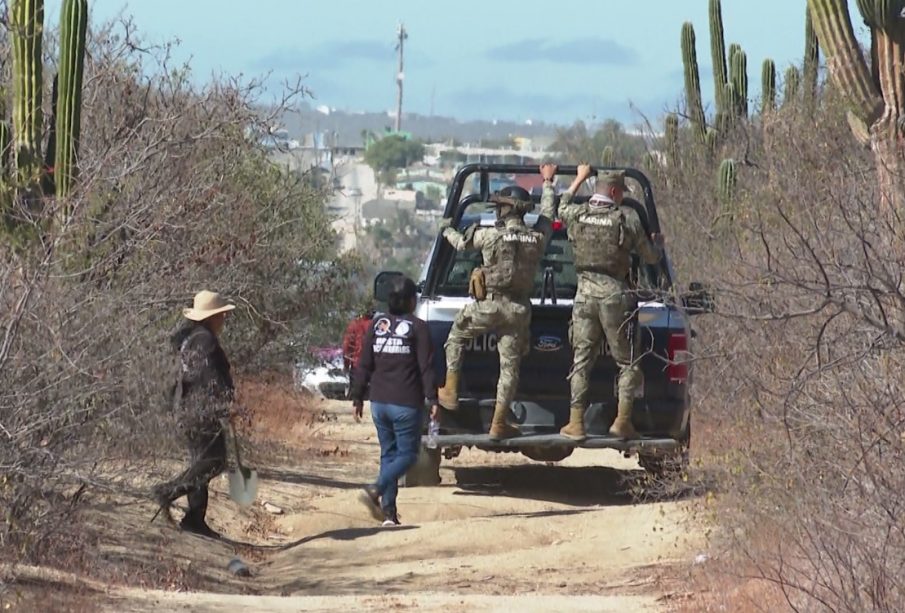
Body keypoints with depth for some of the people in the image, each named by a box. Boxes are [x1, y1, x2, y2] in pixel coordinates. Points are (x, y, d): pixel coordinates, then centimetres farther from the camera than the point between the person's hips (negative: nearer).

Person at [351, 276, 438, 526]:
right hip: (406, 403, -5)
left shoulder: (377, 325, 6)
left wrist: (358, 397, 15)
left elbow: (364, 365, 9)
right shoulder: (417, 328, -8)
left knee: (388, 453, 13)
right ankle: (376, 490, -20)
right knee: (407, 454, 3)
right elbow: (426, 367, -10)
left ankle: (389, 512, 7)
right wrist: (432, 398, -7)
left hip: (379, 402, 5)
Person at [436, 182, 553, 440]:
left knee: (456, 336, 23)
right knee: (510, 366, 6)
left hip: (489, 303, -3)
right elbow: (547, 220, 25)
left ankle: (450, 391, 20)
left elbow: (461, 243, 9)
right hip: (519, 310, 3)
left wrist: (447, 230, 34)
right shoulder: (537, 238, 2)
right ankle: (499, 424, 7)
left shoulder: (492, 235, -9)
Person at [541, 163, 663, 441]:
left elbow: (550, 210, 24)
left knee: (581, 361, 8)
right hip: (615, 295, -3)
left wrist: (579, 180, 34)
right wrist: (656, 241, 25)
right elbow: (651, 257, 1)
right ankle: (623, 420, -2)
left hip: (585, 295, 3)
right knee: (627, 362, 6)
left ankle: (576, 422, 3)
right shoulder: (627, 219, -8)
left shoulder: (576, 215, 0)